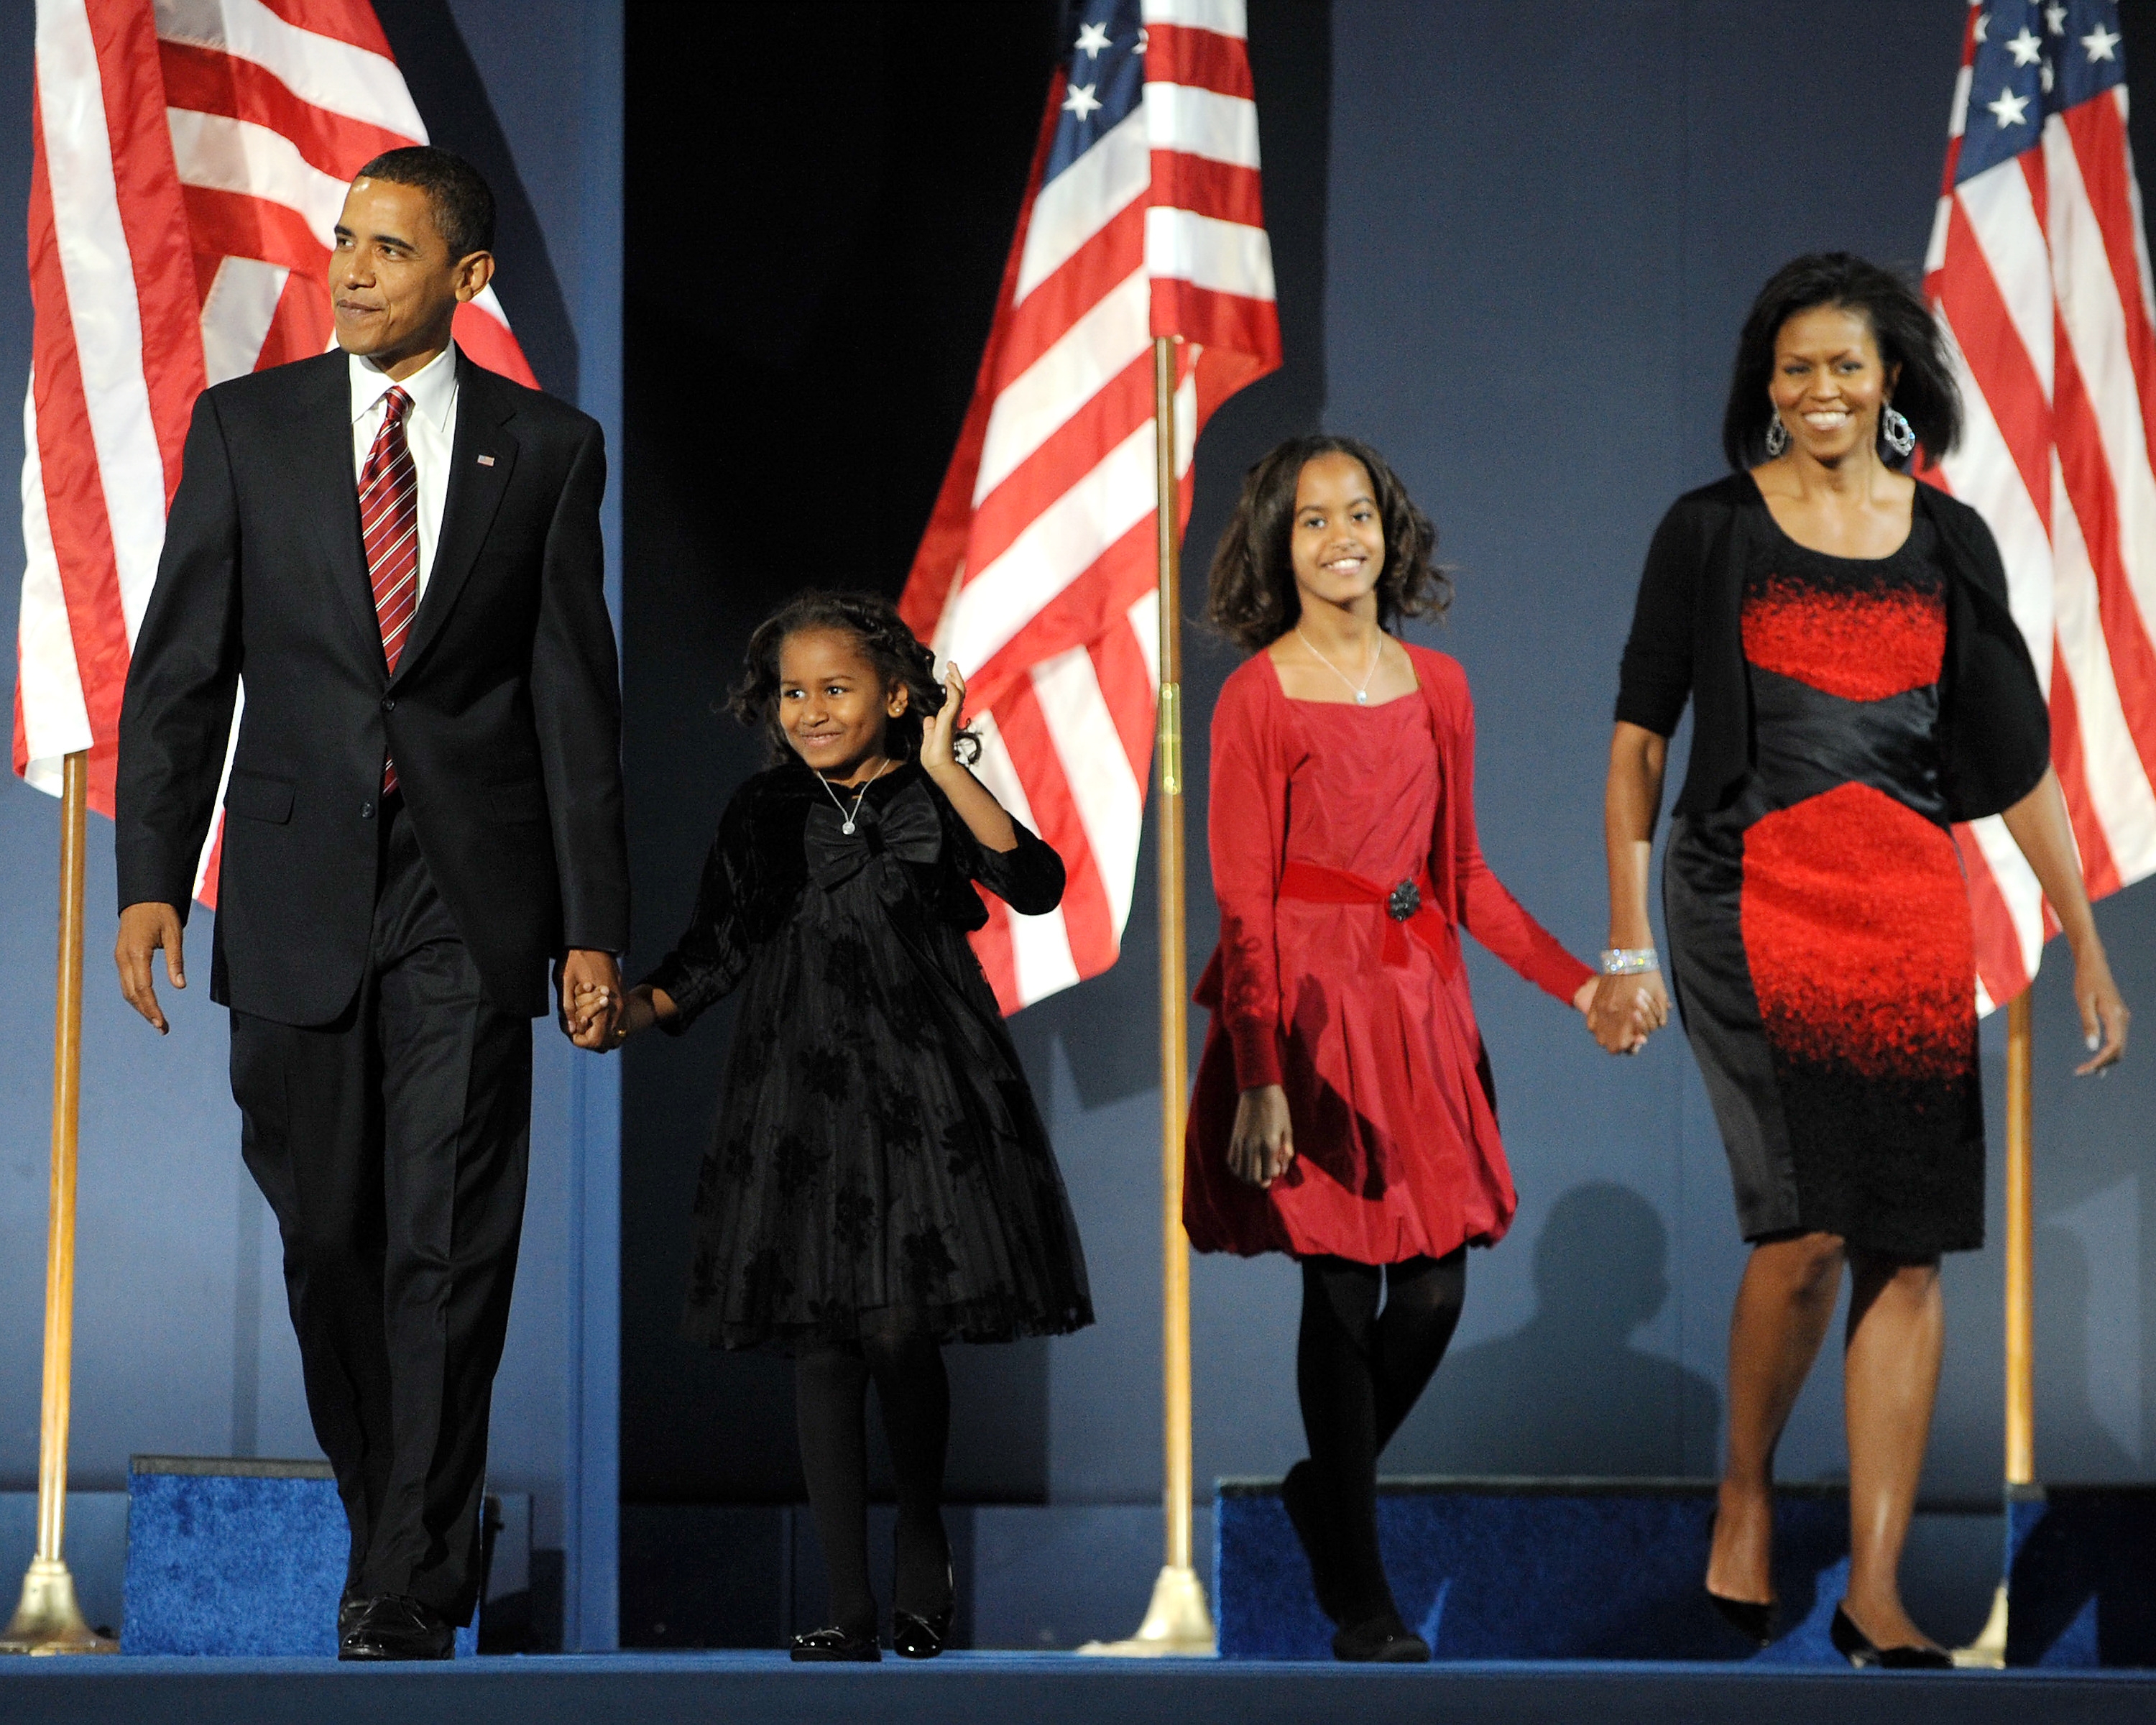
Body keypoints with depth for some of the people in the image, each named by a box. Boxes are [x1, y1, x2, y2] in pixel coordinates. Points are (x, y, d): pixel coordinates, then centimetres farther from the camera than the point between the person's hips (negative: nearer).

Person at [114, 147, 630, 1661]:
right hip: (297, 893, 2)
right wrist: (152, 878, -4)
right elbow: (181, 669, 4)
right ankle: (405, 1517, 26)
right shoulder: (247, 426, 6)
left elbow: (577, 699, 3)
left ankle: (406, 1593, -2)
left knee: (448, 1251, -6)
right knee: (329, 1240, 7)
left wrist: (593, 926, -1)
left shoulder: (547, 450, 4)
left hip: (469, 903, -1)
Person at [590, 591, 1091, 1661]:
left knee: (899, 1333, -10)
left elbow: (1036, 887, -14)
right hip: (798, 1104, 3)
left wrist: (943, 770, -19)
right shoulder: (762, 818, 10)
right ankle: (851, 1607, 3)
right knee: (821, 1346, 0)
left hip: (920, 1103, -3)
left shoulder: (932, 805, 1)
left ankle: (924, 1540, 18)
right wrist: (633, 1011, -6)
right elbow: (712, 953, 12)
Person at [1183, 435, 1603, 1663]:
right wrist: (1260, 1082, -16)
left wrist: (1576, 982, 7)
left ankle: (1328, 1486, 29)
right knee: (1342, 1293, -3)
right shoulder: (1258, 697, -5)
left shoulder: (1437, 687, 9)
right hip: (1311, 1005, -5)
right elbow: (1244, 904, -9)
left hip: (1421, 1001, 5)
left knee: (1436, 1288, 2)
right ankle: (1360, 1599, 7)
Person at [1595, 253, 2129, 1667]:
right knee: (1808, 1228, -16)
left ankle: (1877, 1594, 2)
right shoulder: (1711, 532, 2)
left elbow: (2017, 753, 12)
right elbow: (1641, 740, 4)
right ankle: (1747, 1494, 10)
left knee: (1909, 1247, -2)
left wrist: (2085, 943, 9)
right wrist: (1628, 945, -2)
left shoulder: (1948, 541, 10)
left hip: (1912, 908, 3)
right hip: (1752, 898, -3)